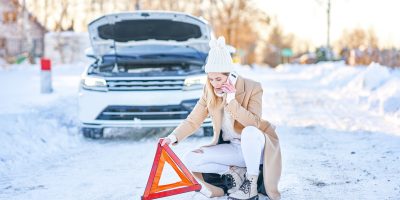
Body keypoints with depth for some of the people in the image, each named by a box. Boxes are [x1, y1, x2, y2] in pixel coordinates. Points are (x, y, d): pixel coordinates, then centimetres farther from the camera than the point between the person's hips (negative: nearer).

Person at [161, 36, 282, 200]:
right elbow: (193, 120, -5)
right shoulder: (209, 91, -4)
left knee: (249, 132, -40)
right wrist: (174, 137, -23)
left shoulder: (252, 88, -16)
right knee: (190, 160, -16)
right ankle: (234, 172, -4)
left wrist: (231, 101, -30)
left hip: (256, 146, -4)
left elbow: (254, 123, -25)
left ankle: (251, 185, -22)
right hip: (231, 148, 4)